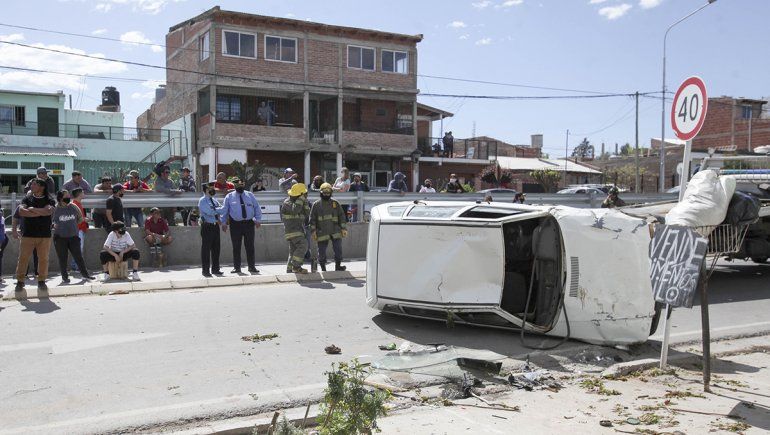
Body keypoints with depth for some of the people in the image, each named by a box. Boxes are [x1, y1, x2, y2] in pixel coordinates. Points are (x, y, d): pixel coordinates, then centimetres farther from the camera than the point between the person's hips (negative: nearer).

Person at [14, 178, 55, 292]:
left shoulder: (49, 200, 3)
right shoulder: (27, 198, 8)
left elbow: (49, 211, -17)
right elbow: (21, 211, -9)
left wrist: (33, 209, -10)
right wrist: (41, 212, -13)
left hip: (45, 235, -1)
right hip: (28, 234, 1)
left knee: (43, 259, 1)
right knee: (23, 258, 1)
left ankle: (41, 281, 13)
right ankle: (20, 282, 9)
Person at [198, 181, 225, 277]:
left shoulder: (214, 200, 15)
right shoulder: (202, 201, -8)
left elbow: (222, 210, 9)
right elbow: (210, 211, -19)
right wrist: (222, 209, -13)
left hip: (215, 226, 7)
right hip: (207, 227, -7)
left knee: (216, 248, 12)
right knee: (206, 249, -1)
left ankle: (215, 269, 22)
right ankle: (206, 270, 6)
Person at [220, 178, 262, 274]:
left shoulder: (250, 195, 10)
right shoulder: (229, 197, 5)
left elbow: (257, 208, 11)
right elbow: (224, 210, 7)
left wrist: (258, 220, 3)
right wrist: (224, 223, 3)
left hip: (249, 223, 1)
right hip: (235, 224, -1)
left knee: (250, 246, 2)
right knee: (236, 247, 2)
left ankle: (251, 266, 10)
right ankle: (236, 267, 11)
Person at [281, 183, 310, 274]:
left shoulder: (299, 202, 17)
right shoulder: (287, 202, -9)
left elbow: (307, 214, 9)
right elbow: (295, 210, -28)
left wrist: (304, 202, -2)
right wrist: (301, 199, -22)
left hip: (299, 230, 9)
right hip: (291, 230, -9)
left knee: (294, 251, 11)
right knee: (303, 245, -23)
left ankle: (289, 269, 17)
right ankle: (296, 266, -22)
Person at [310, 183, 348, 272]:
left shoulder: (335, 203, 8)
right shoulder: (316, 205, 4)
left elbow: (341, 216, 9)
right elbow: (312, 219, 3)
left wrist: (344, 228, 2)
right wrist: (313, 231, -4)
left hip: (335, 231, 1)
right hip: (322, 233, -1)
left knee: (338, 248, -4)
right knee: (322, 251, 3)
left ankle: (338, 265, 7)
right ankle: (323, 268, 16)